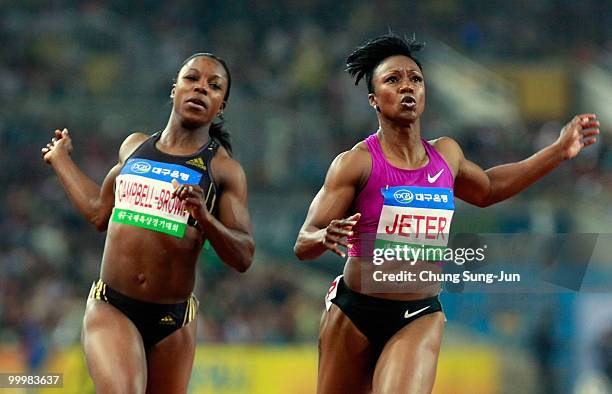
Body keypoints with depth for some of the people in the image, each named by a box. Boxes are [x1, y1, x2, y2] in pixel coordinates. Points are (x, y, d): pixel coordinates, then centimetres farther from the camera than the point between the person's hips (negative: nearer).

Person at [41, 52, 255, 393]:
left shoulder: (224, 169, 1)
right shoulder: (134, 146, 11)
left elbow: (243, 258, -4)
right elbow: (101, 211, 27)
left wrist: (204, 218, -22)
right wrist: (61, 159, 39)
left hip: (173, 319, 0)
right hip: (112, 308, 0)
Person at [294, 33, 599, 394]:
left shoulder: (446, 155, 5)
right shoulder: (357, 163, -11)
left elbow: (486, 189, 29)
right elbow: (303, 245, -12)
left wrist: (559, 151, 25)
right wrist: (326, 237, -36)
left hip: (419, 319, 2)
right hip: (354, 314, -2)